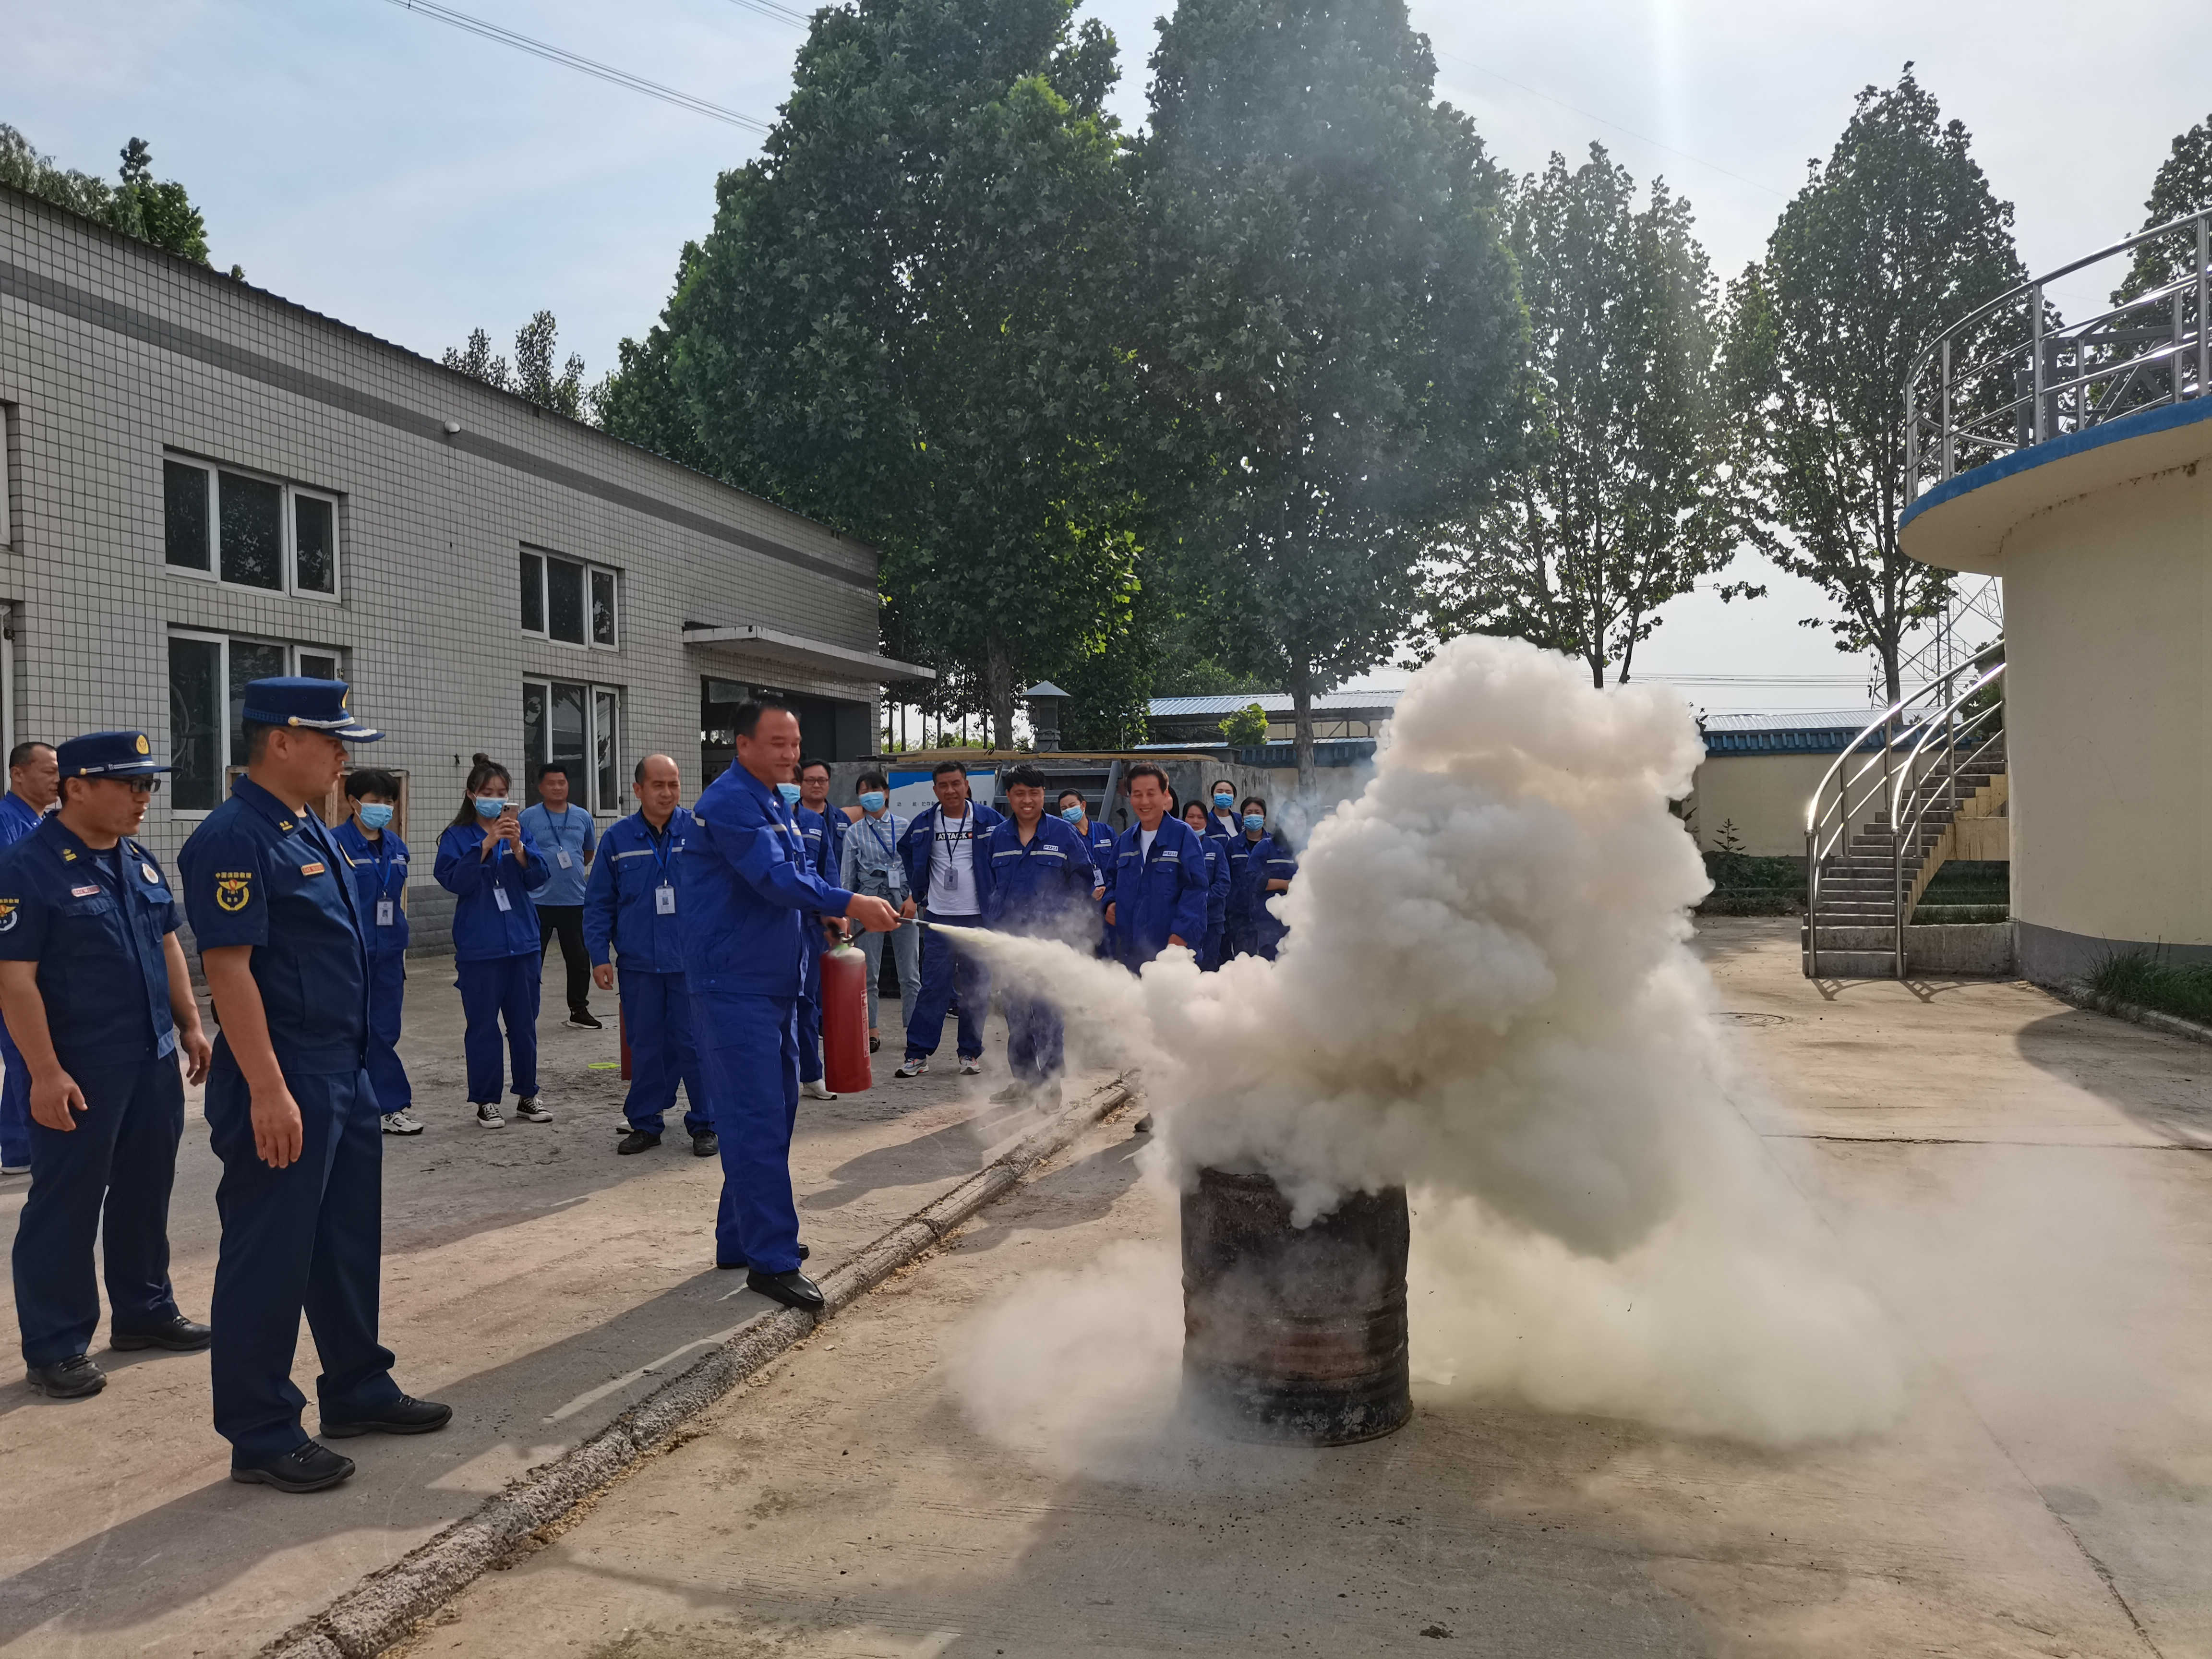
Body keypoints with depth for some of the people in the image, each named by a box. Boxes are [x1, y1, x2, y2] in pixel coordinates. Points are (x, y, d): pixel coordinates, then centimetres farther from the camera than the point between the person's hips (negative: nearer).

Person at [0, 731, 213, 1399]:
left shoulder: (139, 861, 9)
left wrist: (190, 1025, 13)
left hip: (154, 1062, 7)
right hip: (80, 1072, -7)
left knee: (145, 1192, 17)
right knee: (65, 1207, 2)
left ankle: (143, 1311, 31)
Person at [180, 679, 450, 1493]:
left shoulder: (308, 830, 12)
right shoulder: (234, 839, -17)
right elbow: (228, 968, -22)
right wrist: (268, 1090, -25)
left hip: (344, 1071, 10)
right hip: (284, 1081, -10)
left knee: (349, 1240, 18)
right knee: (268, 1257, 1)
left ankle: (357, 1390, 32)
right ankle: (260, 1435, 13)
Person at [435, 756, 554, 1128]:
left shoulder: (521, 831, 7)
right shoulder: (457, 836, 0)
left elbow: (540, 877, -4)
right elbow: (453, 880, -15)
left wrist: (517, 846, -20)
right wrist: (486, 845, -23)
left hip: (523, 943, 3)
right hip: (479, 947, -3)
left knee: (524, 1023, 10)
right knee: (482, 1025, 2)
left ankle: (527, 1096, 21)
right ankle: (486, 1102, 12)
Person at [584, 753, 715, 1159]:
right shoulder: (618, 838, 4)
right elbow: (598, 903, 8)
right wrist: (599, 956, 2)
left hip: (693, 960, -2)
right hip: (638, 962, 2)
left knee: (696, 1043, 2)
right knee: (645, 1046, 10)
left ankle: (704, 1125, 15)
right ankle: (645, 1123, 23)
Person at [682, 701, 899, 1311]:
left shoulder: (776, 803, 16)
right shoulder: (730, 801, -15)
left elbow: (796, 876, 22)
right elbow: (773, 878, -25)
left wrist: (832, 911, 3)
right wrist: (850, 904, -28)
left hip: (775, 985, 10)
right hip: (735, 987, -10)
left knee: (774, 1115, 15)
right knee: (758, 1123, -10)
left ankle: (742, 1238, 26)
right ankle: (772, 1261, -7)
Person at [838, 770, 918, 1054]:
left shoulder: (904, 826, 7)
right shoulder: (854, 832, 8)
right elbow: (847, 876, 8)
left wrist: (913, 897, -6)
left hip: (903, 902, 0)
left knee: (910, 973, -1)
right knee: (868, 972, 1)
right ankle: (871, 1031, 9)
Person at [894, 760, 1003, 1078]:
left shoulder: (988, 820, -2)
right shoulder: (924, 823, 4)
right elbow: (906, 853, 22)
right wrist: (920, 894, 16)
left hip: (978, 917, 0)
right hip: (938, 917, 1)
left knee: (976, 988, 4)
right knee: (934, 985, -5)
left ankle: (971, 1053, 15)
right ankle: (918, 1053, -1)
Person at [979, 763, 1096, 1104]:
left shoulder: (1064, 833, 0)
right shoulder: (997, 838, 9)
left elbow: (1083, 881, 5)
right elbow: (986, 885, 15)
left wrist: (1068, 921, -1)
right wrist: (993, 927, 8)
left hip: (1050, 936, -4)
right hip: (1010, 936, 4)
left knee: (1046, 1010, -6)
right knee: (1016, 1010, 10)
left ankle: (1050, 1080, 2)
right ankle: (1024, 1078, 20)